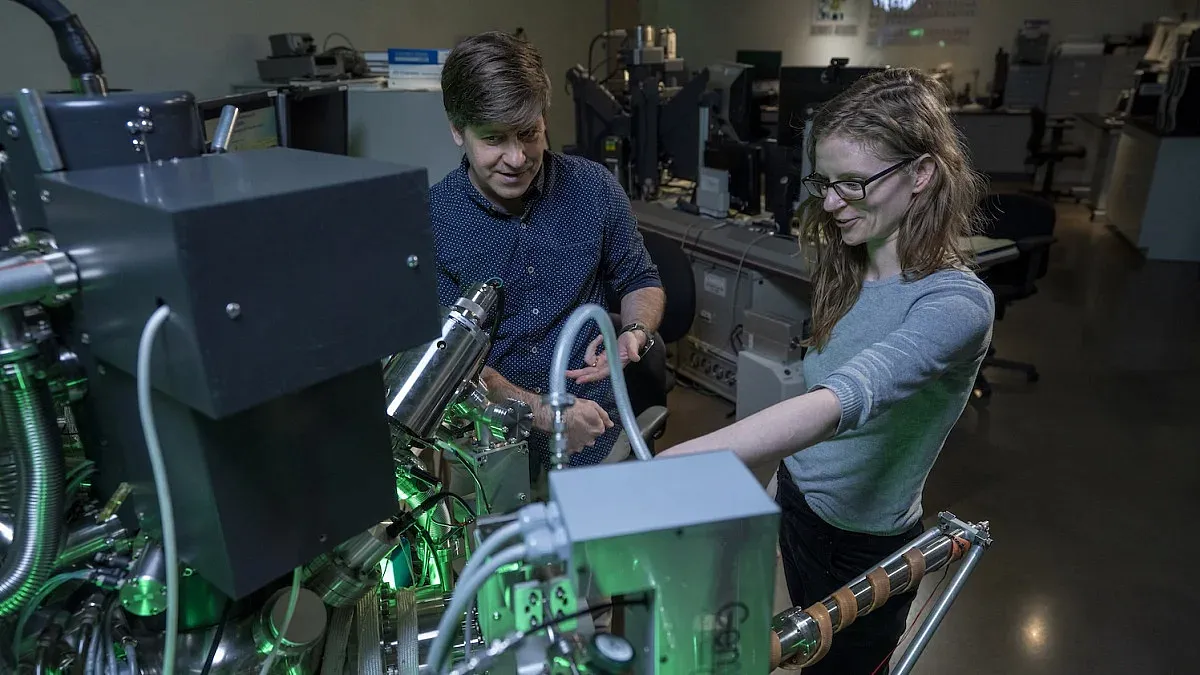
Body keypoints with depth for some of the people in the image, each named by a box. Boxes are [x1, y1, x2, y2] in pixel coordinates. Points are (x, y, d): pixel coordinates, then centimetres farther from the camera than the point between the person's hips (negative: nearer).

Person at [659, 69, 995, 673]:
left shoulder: (957, 303, -27)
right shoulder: (847, 272, -3)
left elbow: (843, 400, -43)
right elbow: (815, 395, 3)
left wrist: (667, 465, -51)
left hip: (866, 544, -6)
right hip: (797, 504, 6)